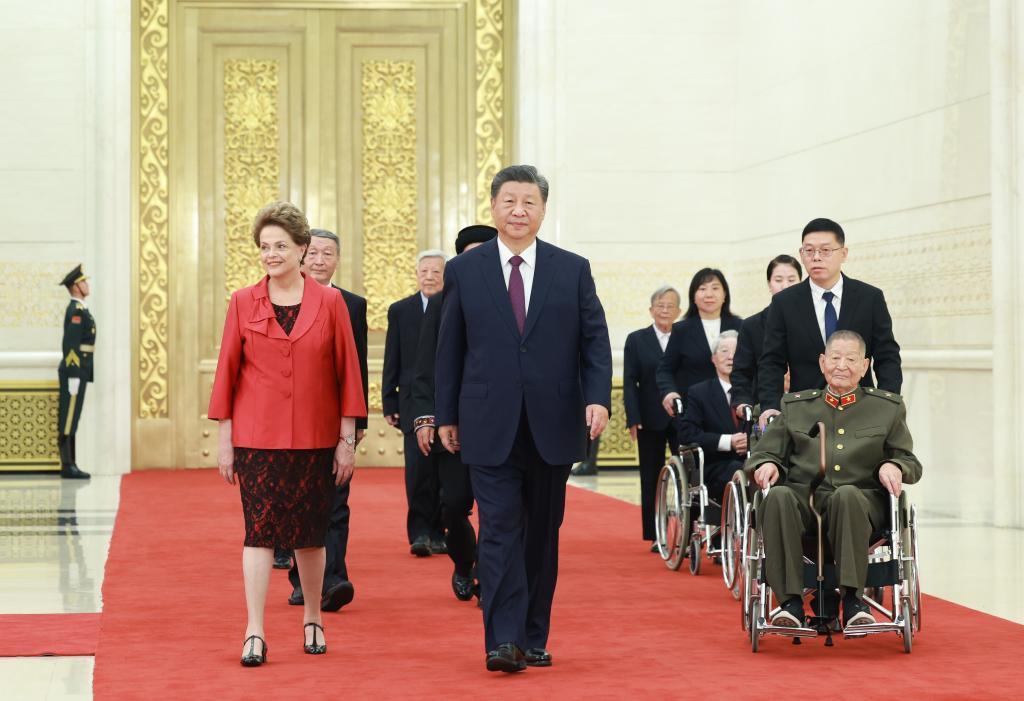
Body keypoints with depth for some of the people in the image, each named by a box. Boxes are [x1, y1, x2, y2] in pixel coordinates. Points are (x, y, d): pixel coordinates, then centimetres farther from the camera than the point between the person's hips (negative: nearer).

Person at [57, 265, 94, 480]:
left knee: (72, 419, 9)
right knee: (68, 419, -8)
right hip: (74, 372, -10)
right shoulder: (76, 310, -13)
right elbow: (70, 345, -20)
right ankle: (68, 466, -8)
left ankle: (70, 466, 11)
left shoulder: (79, 310, 19)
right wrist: (73, 376, -22)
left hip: (77, 372, 10)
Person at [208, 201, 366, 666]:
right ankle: (254, 633, -6)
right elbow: (227, 372, 4)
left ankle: (312, 620, 27)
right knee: (259, 530, -6)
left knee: (310, 532, 8)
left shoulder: (329, 302, 1)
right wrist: (224, 441, 1)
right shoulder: (242, 303, 2)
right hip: (257, 437, 0)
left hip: (315, 438, 1)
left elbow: (347, 372, 2)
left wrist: (347, 440, 0)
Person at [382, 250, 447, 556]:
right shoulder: (400, 311, 8)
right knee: (418, 467, -10)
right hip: (414, 402, 0)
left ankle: (438, 533, 16)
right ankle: (419, 533, -3)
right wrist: (389, 404, 3)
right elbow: (392, 362, 8)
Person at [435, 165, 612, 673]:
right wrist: (446, 415, 6)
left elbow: (595, 341, 3)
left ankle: (534, 639, 17)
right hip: (490, 428, -2)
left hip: (553, 426, 2)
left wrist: (598, 398, -11)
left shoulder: (573, 269, 5)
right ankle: (503, 641, -11)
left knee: (543, 535, 8)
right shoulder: (463, 271, 4)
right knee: (500, 531, -9)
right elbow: (450, 350, 7)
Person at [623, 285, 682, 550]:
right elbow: (630, 382, 1)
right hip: (650, 419, 1)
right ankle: (655, 536, 12)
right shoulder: (636, 340, 5)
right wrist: (633, 419, -8)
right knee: (651, 479, 6)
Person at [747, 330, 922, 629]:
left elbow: (910, 463, 18)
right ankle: (791, 602, -35)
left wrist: (893, 467, -7)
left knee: (847, 494, -39)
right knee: (778, 497, -35)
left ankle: (852, 600, -37)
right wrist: (766, 464, -5)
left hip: (861, 501, -1)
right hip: (804, 497, 1)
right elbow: (765, 452, 20)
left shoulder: (888, 408, 19)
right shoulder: (795, 406, 22)